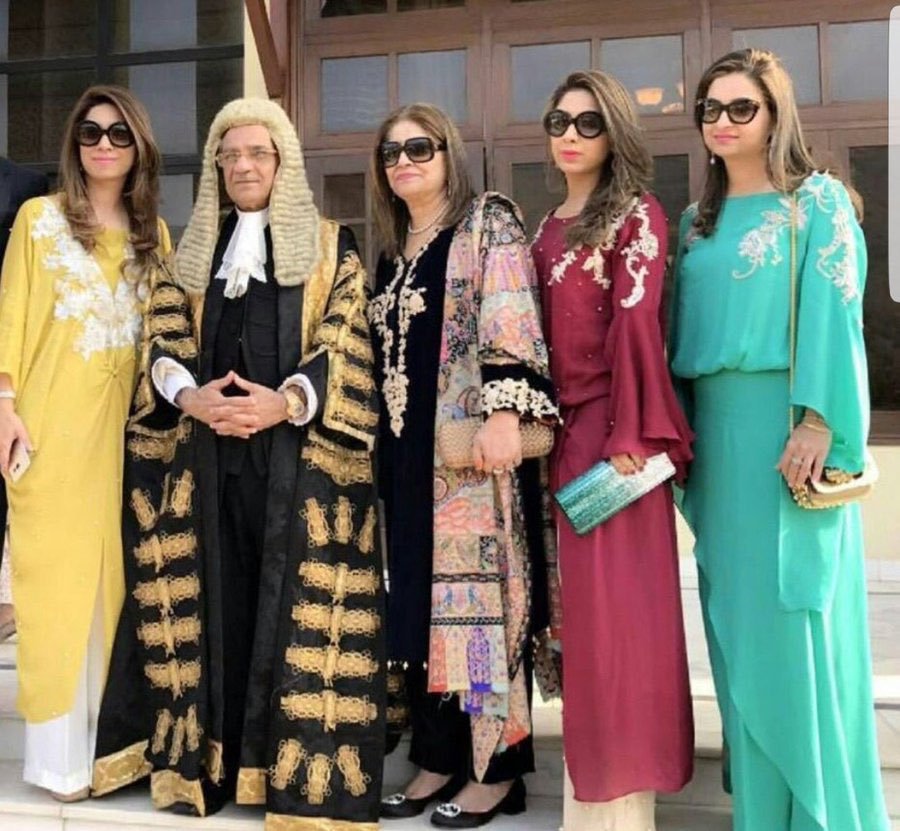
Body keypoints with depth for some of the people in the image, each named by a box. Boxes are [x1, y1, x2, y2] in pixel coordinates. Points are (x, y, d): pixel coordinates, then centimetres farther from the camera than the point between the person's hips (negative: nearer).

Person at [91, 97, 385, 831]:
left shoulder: (330, 244, 7)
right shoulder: (196, 247, 17)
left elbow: (346, 343, -3)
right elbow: (163, 337, 8)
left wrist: (286, 400, -19)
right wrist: (191, 396, -12)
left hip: (299, 447, -3)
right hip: (209, 449, 3)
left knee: (299, 603, -3)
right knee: (218, 598, 5)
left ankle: (305, 766, 5)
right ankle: (209, 755, 15)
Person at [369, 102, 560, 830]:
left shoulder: (490, 222, -1)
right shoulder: (392, 250, 20)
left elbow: (510, 319, -14)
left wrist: (505, 410, -25)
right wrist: (383, 440, 16)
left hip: (473, 438, -7)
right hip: (408, 446, 7)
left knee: (479, 591, -5)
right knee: (420, 596, 8)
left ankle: (495, 767, 7)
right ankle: (438, 757, 19)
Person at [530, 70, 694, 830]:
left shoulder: (637, 215, -4)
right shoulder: (548, 228, 17)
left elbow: (637, 326, -13)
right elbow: (541, 333, 14)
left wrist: (629, 436, -20)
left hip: (613, 423, -7)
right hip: (565, 426, 7)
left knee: (617, 600, -2)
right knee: (582, 599, 12)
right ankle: (595, 770, 26)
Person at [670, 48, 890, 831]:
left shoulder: (818, 200, 0)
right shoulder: (699, 221, 17)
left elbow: (833, 315, -10)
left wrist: (818, 418, -20)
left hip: (785, 417, -5)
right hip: (718, 425, 6)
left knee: (794, 606, -3)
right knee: (737, 608, 9)